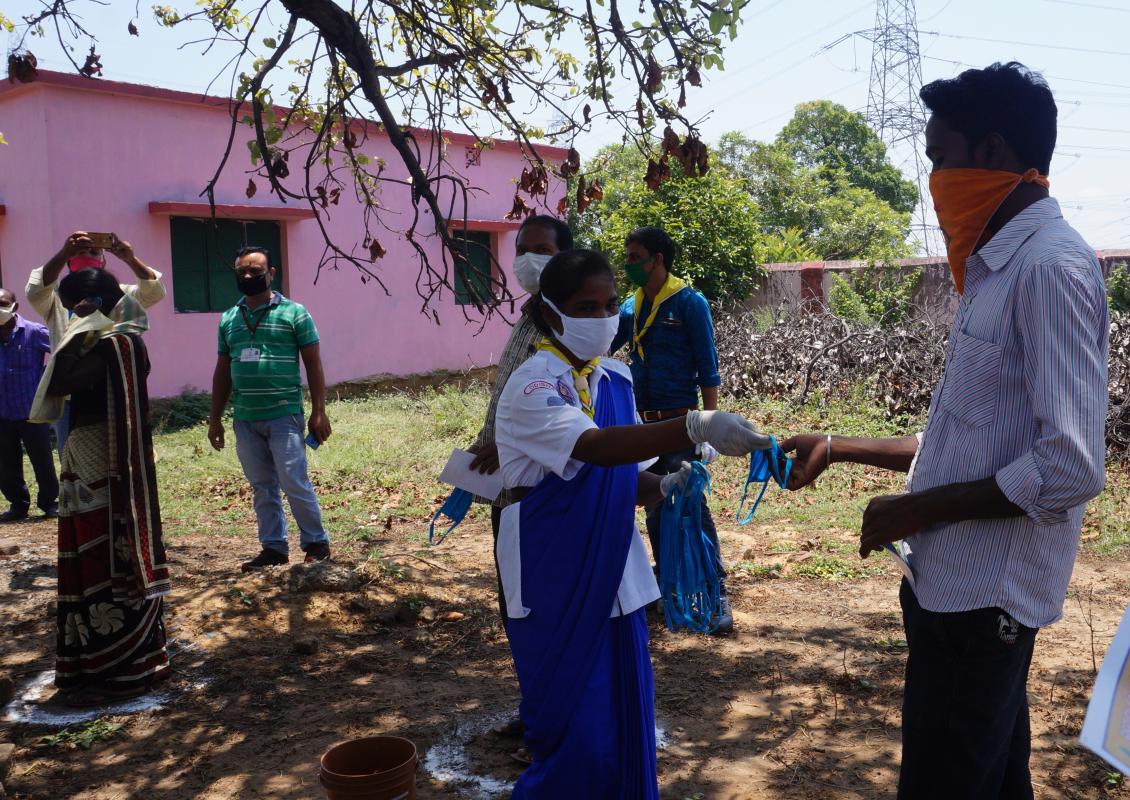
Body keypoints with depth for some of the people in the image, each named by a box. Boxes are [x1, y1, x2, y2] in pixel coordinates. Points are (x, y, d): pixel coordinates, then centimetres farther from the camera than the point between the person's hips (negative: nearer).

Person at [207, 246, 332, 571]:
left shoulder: (293, 313, -2)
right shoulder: (228, 319, 12)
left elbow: (313, 364, -3)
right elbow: (223, 371, 17)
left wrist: (319, 412, -8)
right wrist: (215, 418, 14)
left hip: (284, 416, -5)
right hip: (245, 420, 5)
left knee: (294, 483, -5)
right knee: (262, 488, 10)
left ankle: (317, 543, 9)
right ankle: (274, 547, 19)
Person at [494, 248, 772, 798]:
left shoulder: (616, 379, 5)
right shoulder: (532, 386, -16)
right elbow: (594, 447, -34)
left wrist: (665, 486, -6)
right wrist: (695, 427, -45)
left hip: (614, 576, 6)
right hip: (556, 585, -6)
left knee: (626, 723, 13)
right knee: (575, 736, 0)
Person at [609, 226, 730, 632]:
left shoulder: (689, 303, -8)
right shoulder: (631, 306, 9)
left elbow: (707, 369, -8)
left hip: (679, 423, -6)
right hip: (643, 424, 7)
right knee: (654, 508, 13)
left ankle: (716, 594, -2)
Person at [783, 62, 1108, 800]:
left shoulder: (1050, 267, -17)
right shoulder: (1000, 268, 14)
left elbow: (1071, 468, -24)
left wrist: (919, 509, -14)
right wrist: (839, 448, 16)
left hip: (984, 598, -9)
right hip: (962, 588, 9)